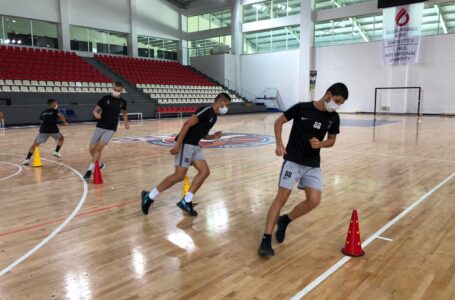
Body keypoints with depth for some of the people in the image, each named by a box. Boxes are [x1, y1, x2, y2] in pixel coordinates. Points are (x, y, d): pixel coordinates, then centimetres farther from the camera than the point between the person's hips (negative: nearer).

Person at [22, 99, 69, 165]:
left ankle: (27, 159, -3)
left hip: (43, 130, 3)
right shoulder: (55, 110, 10)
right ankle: (56, 152, 14)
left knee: (35, 144, 11)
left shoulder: (43, 112, 23)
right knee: (61, 138, 27)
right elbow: (61, 116, -10)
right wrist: (65, 122, 3)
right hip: (53, 130, -3)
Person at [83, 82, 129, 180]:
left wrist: (126, 122, 14)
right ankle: (99, 164, 30)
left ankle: (90, 170, -8)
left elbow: (124, 112, 24)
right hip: (100, 126, 1)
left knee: (99, 148, -16)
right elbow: (95, 110, 1)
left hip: (111, 129, -1)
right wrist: (96, 114, -21)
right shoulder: (105, 98, -3)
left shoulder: (122, 102, 3)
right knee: (92, 149, 2)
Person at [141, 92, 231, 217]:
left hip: (194, 146, 10)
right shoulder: (206, 110, -14)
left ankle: (186, 201, 4)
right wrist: (177, 144, -24)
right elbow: (187, 124, -21)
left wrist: (213, 137, 8)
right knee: (179, 176, -11)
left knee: (205, 171, 1)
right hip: (185, 144, -10)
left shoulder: (214, 117, 16)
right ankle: (149, 196, 2)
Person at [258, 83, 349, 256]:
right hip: (293, 160, -4)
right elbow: (278, 122, -2)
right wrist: (279, 144, -13)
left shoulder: (334, 118, 1)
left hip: (313, 165, 4)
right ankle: (266, 240, -4)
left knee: (314, 200, -8)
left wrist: (320, 144, -11)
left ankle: (285, 221, 18)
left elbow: (332, 141, 12)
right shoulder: (302, 108, -11)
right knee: (281, 197, -9)